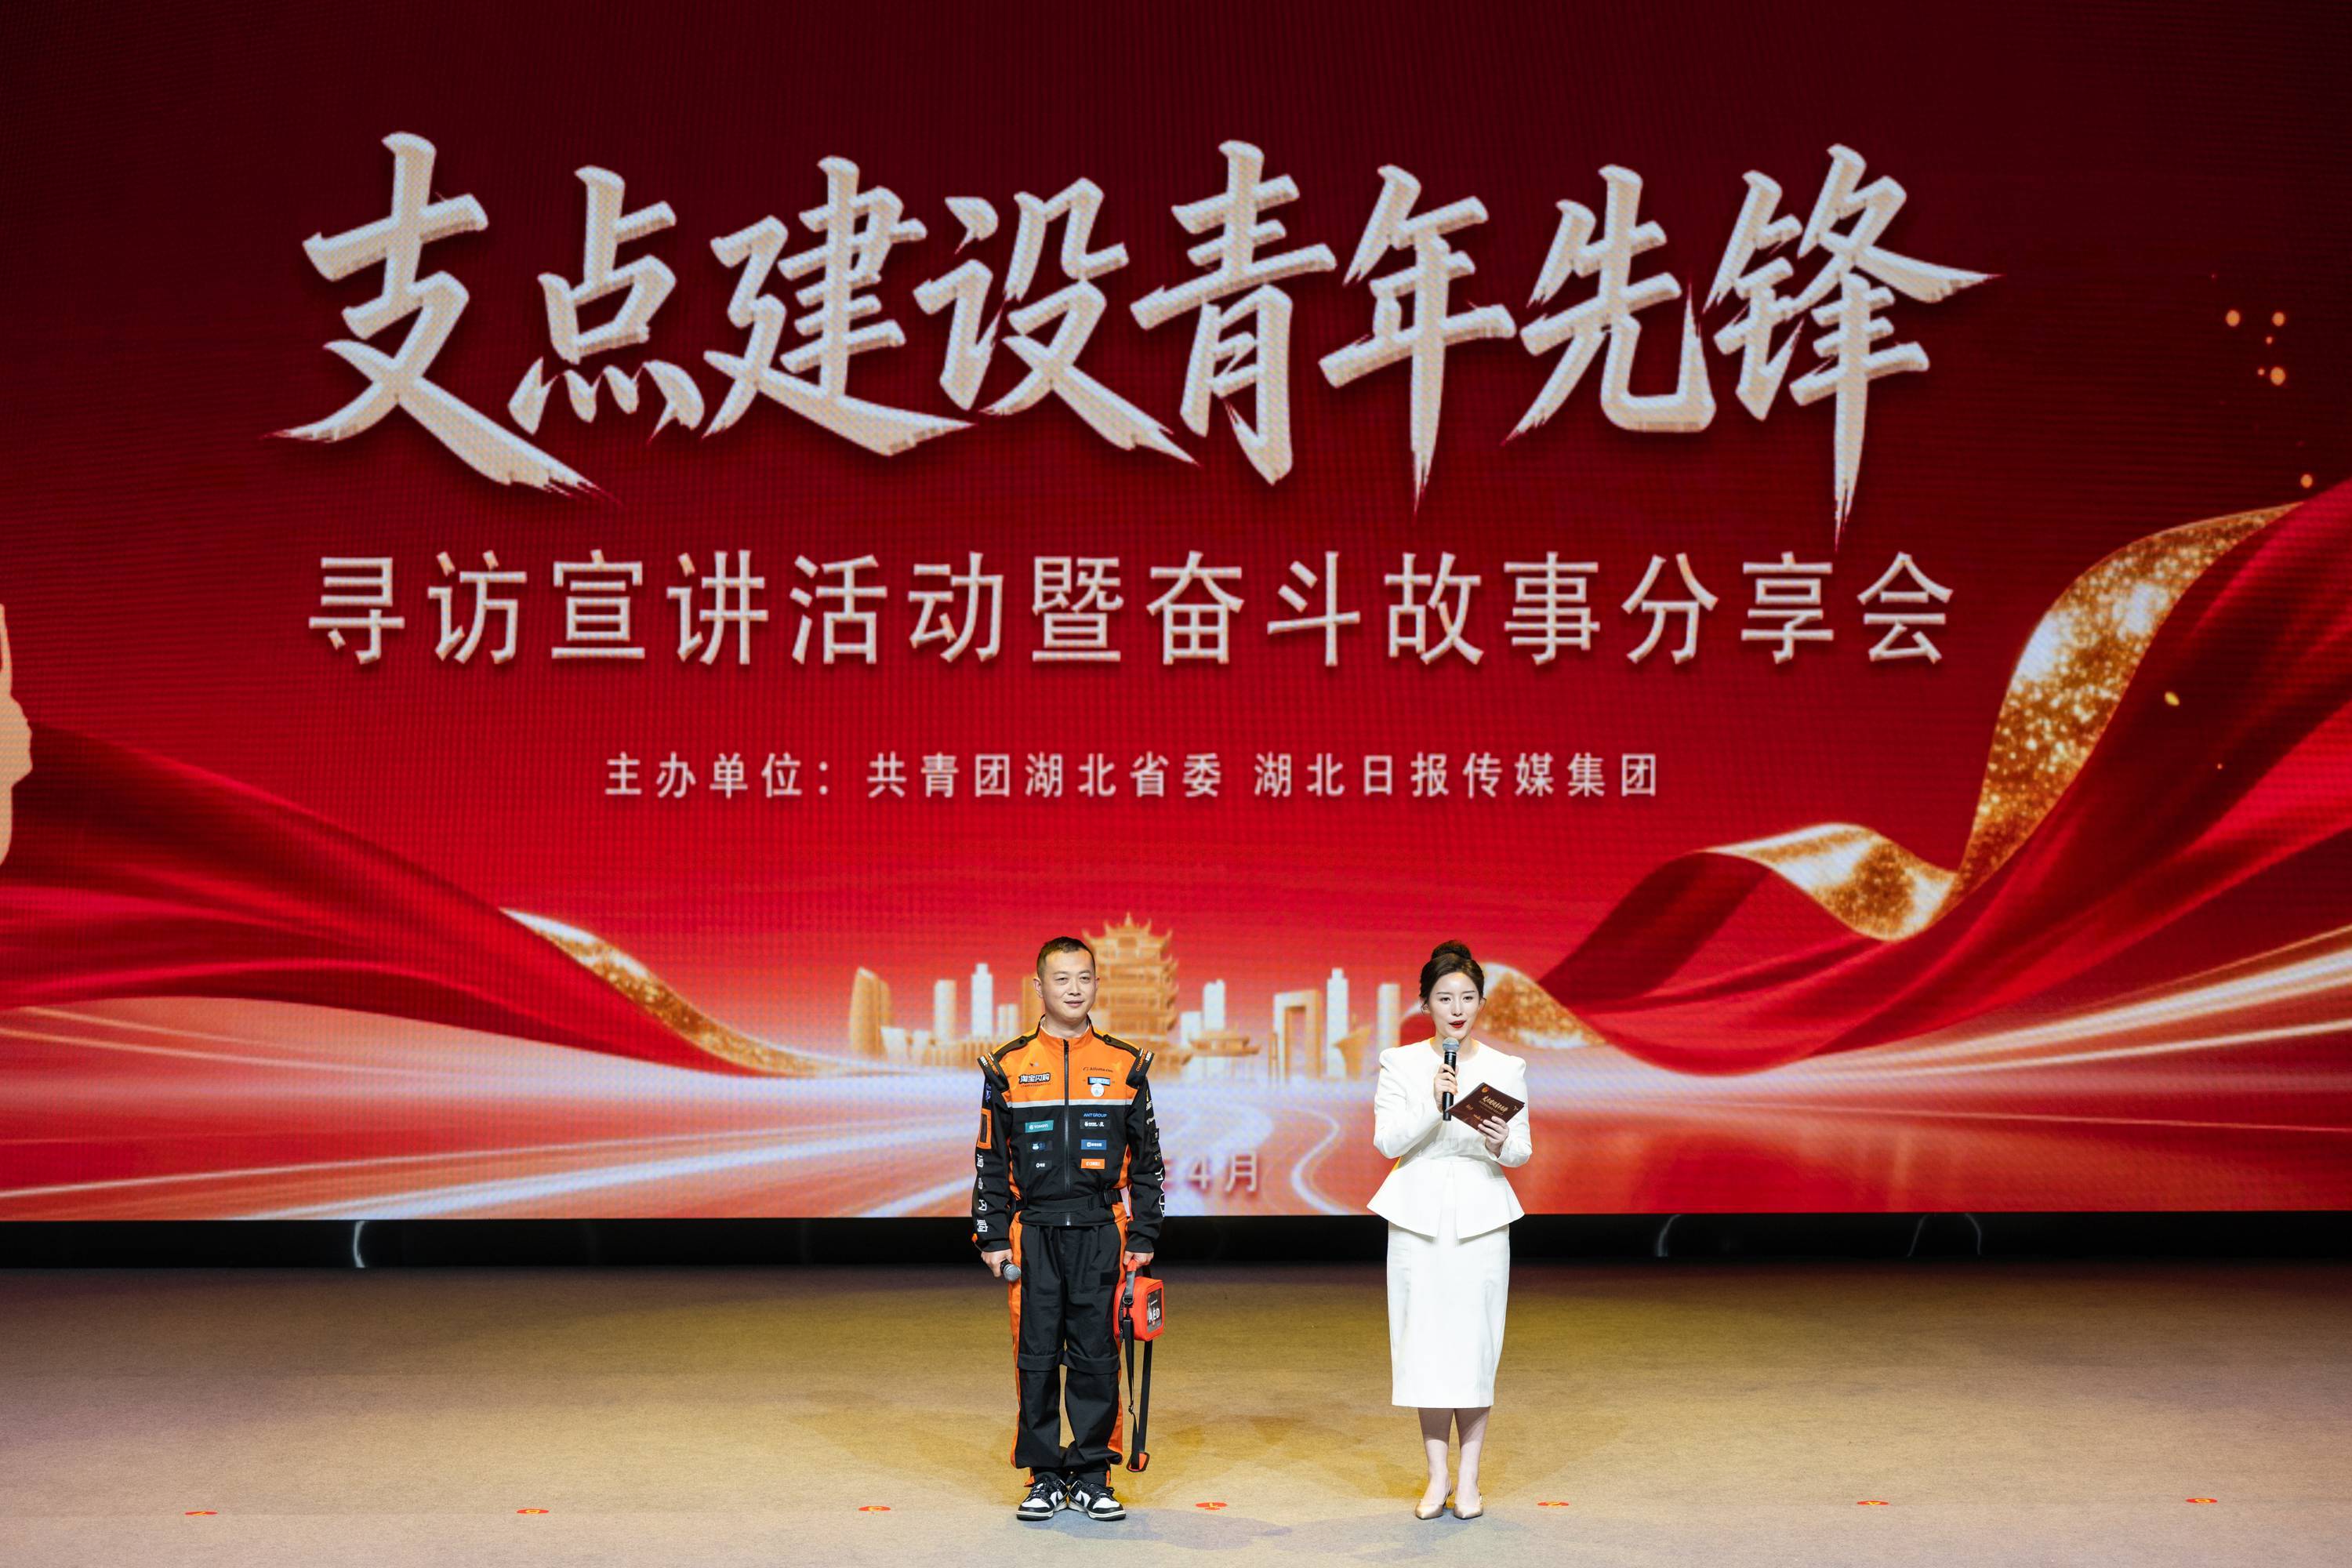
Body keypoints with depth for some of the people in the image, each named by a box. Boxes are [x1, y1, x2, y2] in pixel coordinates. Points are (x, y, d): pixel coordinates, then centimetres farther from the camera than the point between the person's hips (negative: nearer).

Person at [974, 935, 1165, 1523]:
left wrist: (1144, 1237, 4)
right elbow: (991, 1161, 7)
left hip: (1101, 1234, 0)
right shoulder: (1007, 1067, 4)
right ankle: (1044, 1478, 15)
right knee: (1037, 1358, 4)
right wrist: (992, 1238, 1)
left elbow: (1147, 1160, 9)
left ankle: (1092, 1475, 15)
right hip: (1033, 1234, 0)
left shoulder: (1125, 1066, 5)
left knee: (1098, 1357, 3)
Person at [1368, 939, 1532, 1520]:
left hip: (1480, 1215, 0)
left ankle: (1469, 1479, 11)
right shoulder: (1400, 1063, 3)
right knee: (1426, 1339, 2)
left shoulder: (1505, 1069, 5)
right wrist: (1432, 1105, -20)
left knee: (1475, 1340, 0)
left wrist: (1503, 1145, -21)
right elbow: (1388, 1141, -5)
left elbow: (1522, 1150, 1)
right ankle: (1437, 1477, 13)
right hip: (1419, 1212, 0)